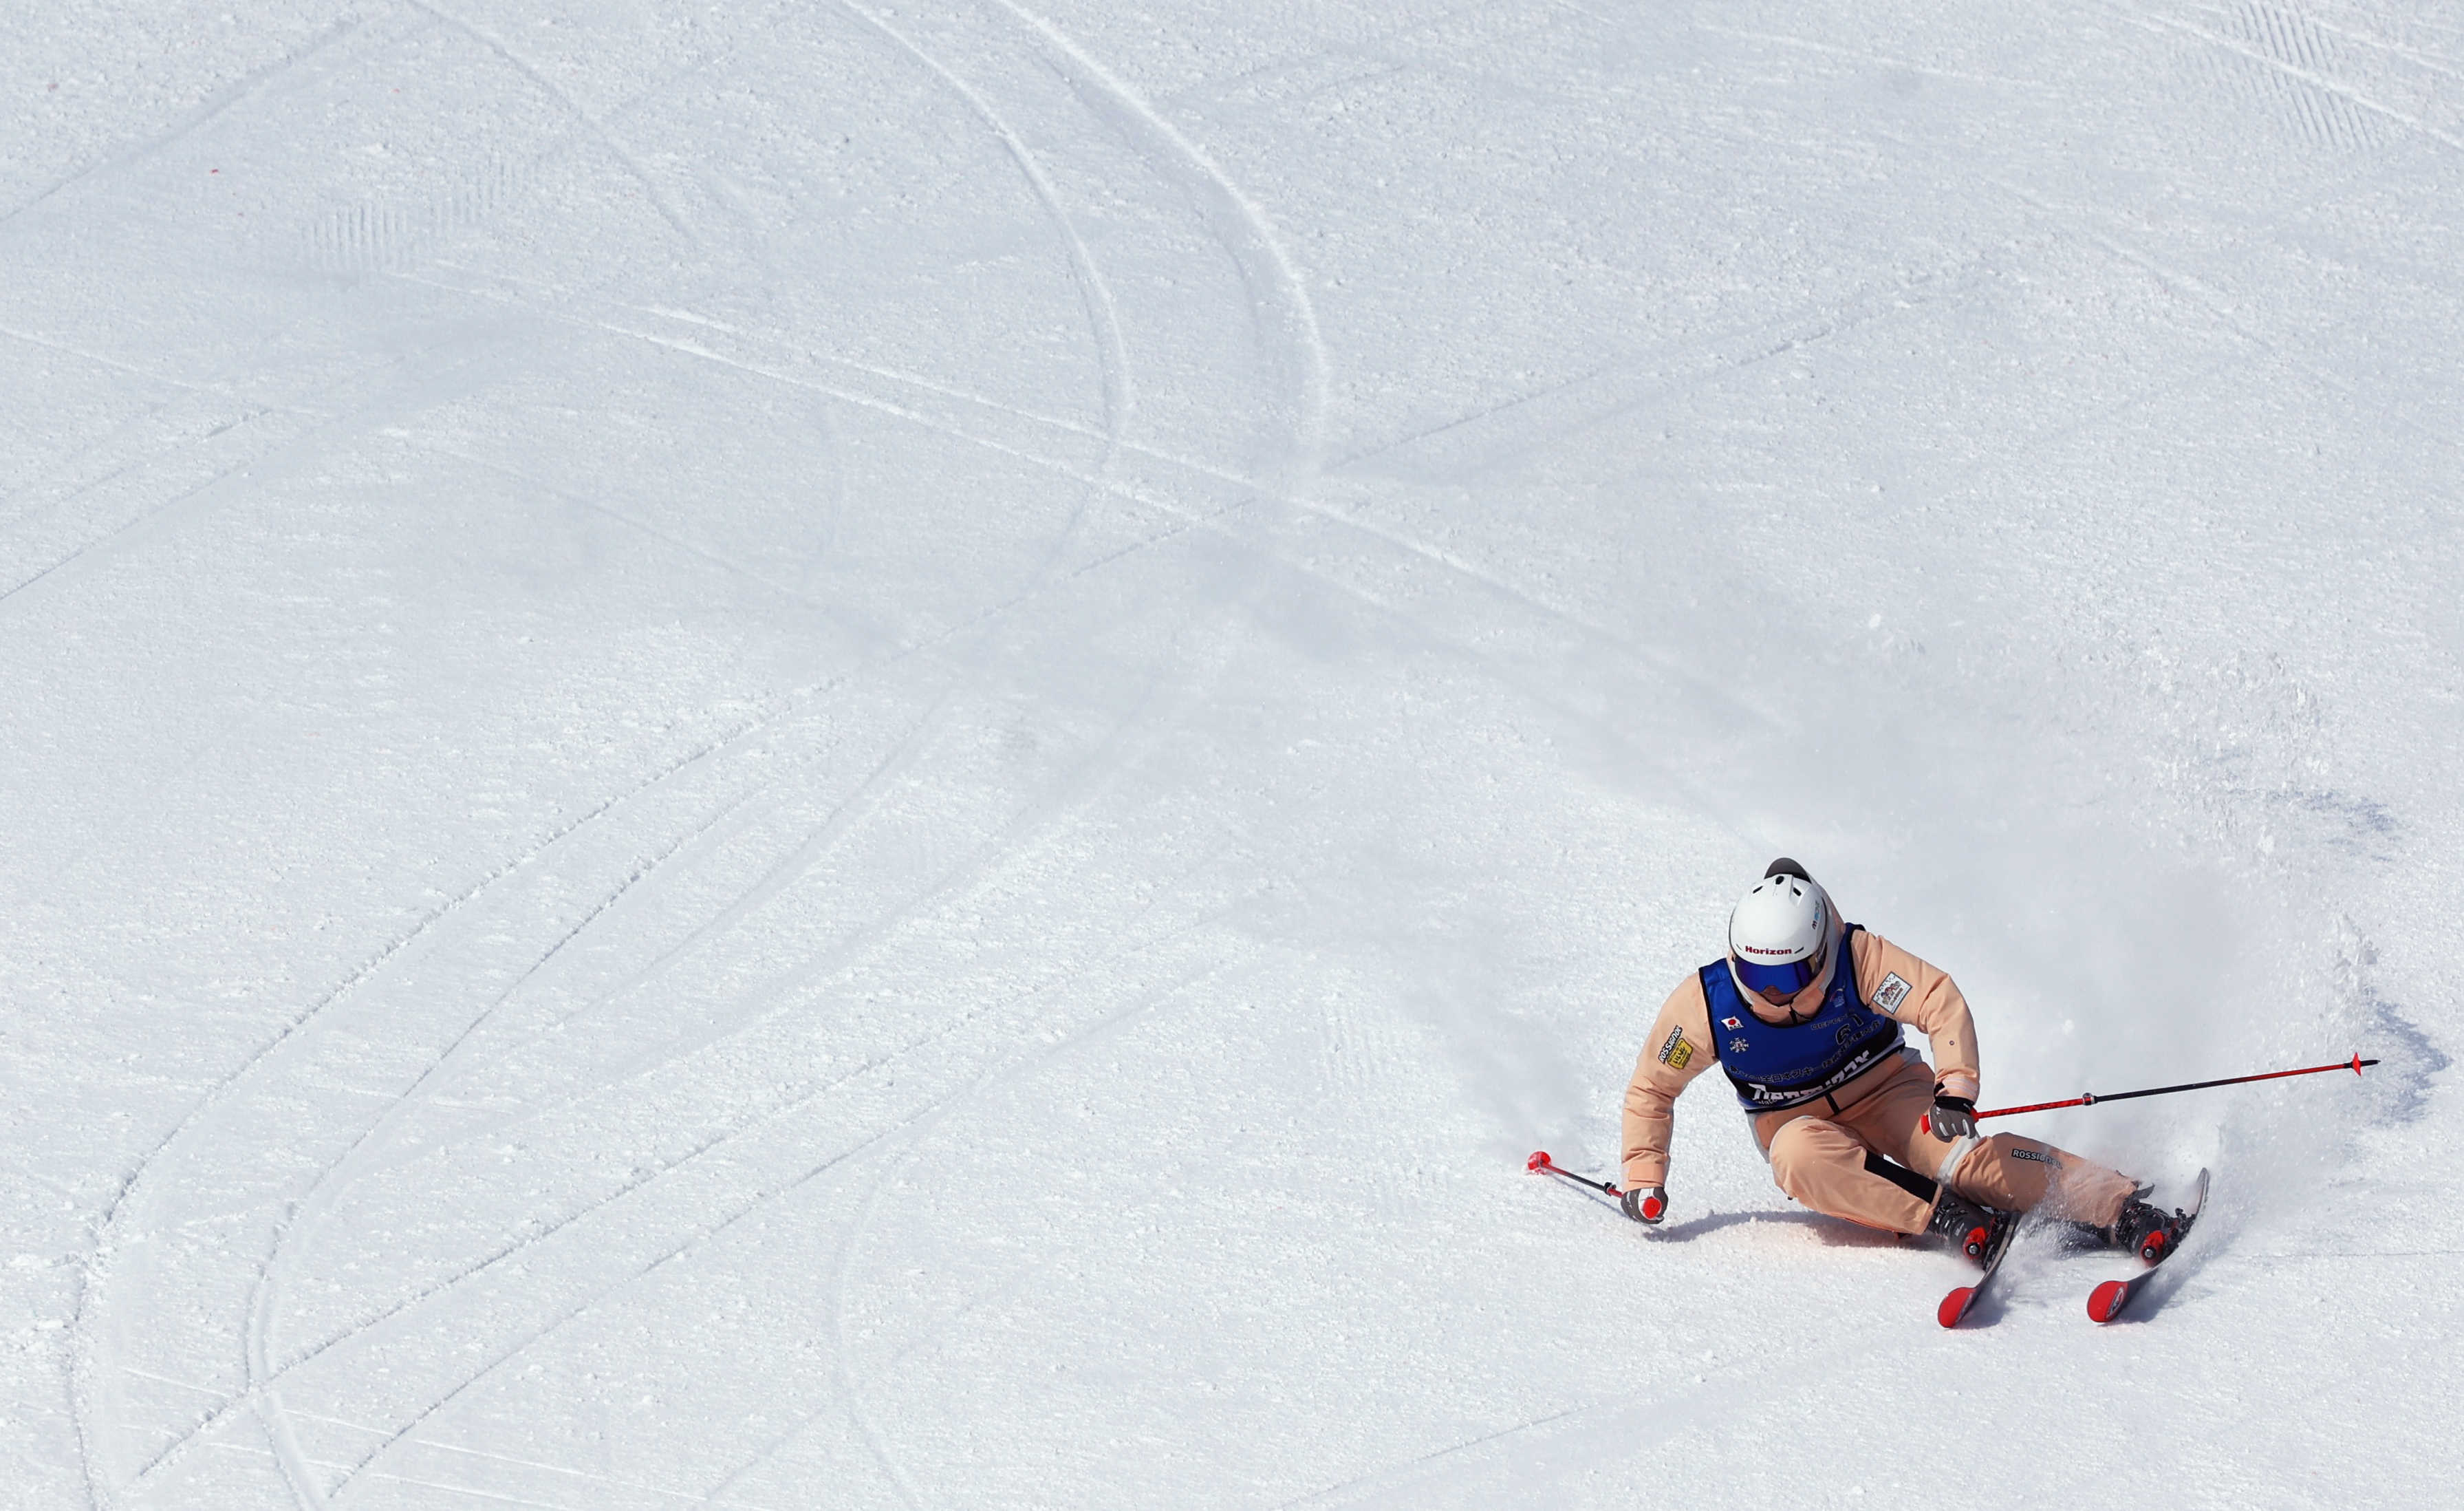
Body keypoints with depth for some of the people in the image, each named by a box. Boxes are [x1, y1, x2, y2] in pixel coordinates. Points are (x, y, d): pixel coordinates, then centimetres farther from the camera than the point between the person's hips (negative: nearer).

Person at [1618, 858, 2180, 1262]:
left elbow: (1940, 1000, -26)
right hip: (1797, 1121, 1)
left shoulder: (1857, 959, -24)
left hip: (1887, 1089, -1)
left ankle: (2120, 1209, -34)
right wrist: (1644, 1177, -12)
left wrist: (1955, 1089, -40)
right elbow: (1650, 1090, -5)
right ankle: (1947, 1217, -39)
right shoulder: (1703, 1004, -19)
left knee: (1959, 1152, -30)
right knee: (1803, 1158, -36)